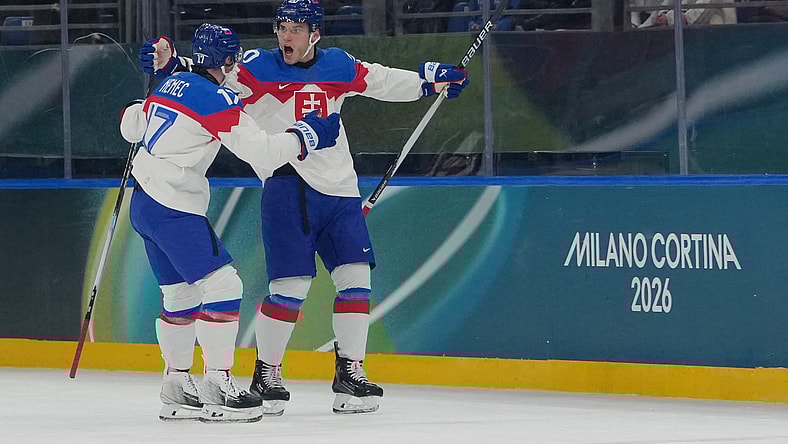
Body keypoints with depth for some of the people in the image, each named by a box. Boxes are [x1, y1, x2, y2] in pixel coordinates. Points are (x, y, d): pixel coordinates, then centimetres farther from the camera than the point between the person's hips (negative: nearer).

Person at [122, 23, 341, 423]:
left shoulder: (170, 86, 11)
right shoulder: (217, 100, -15)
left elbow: (131, 127, 27)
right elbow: (260, 150, -18)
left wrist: (133, 112, 51)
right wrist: (307, 135, -5)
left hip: (145, 205, 10)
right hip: (174, 208, -10)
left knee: (181, 295, 16)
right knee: (221, 286, -10)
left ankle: (176, 389, 21)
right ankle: (217, 388, -13)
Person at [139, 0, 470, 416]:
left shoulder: (338, 66, 10)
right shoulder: (257, 67, -2)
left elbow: (381, 81, 23)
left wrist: (432, 78, 23)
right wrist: (171, 65, -28)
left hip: (338, 188, 5)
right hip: (287, 188, -5)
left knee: (355, 277, 1)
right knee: (291, 284, -11)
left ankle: (349, 373, 10)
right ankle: (265, 376, 3)